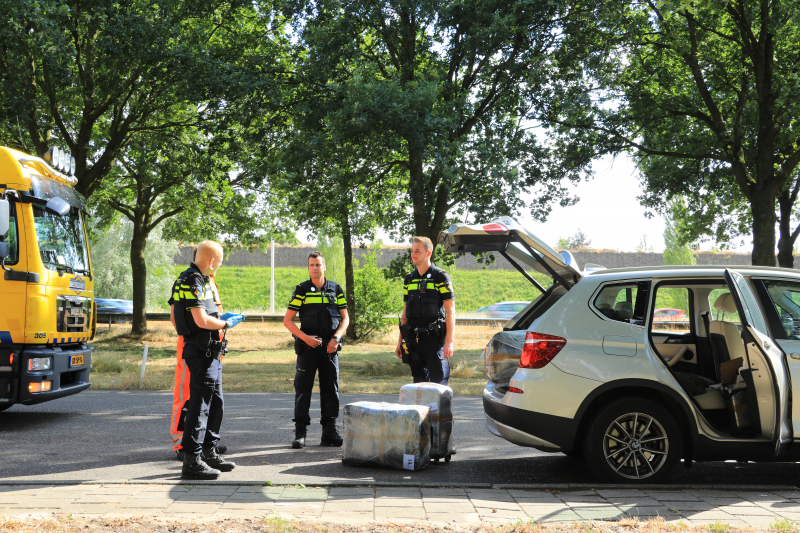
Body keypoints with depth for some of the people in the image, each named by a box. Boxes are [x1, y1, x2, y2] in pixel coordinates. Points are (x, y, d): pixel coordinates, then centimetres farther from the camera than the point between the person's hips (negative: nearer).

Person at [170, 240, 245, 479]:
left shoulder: (186, 279, 16)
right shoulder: (194, 282, -17)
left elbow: (174, 315, 22)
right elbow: (202, 320, -25)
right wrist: (226, 323, -9)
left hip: (210, 354, 11)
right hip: (202, 352, -11)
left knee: (215, 403, 17)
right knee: (199, 404, -7)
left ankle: (209, 453, 27)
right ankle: (192, 461, -4)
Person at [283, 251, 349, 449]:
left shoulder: (336, 289, 8)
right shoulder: (302, 290, 1)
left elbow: (345, 318, 10)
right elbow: (287, 320, -1)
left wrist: (336, 338, -7)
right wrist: (305, 337, -14)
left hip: (330, 347, 2)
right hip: (308, 346, -2)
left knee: (330, 388, 5)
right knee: (303, 389, -2)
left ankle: (329, 431, 13)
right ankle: (300, 432, 3)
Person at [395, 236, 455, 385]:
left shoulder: (440, 277, -4)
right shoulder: (409, 279, 14)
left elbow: (450, 311, -7)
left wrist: (449, 341, -14)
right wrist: (400, 342, 15)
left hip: (434, 339, -6)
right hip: (413, 339, 6)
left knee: (438, 381, -7)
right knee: (418, 381, 9)